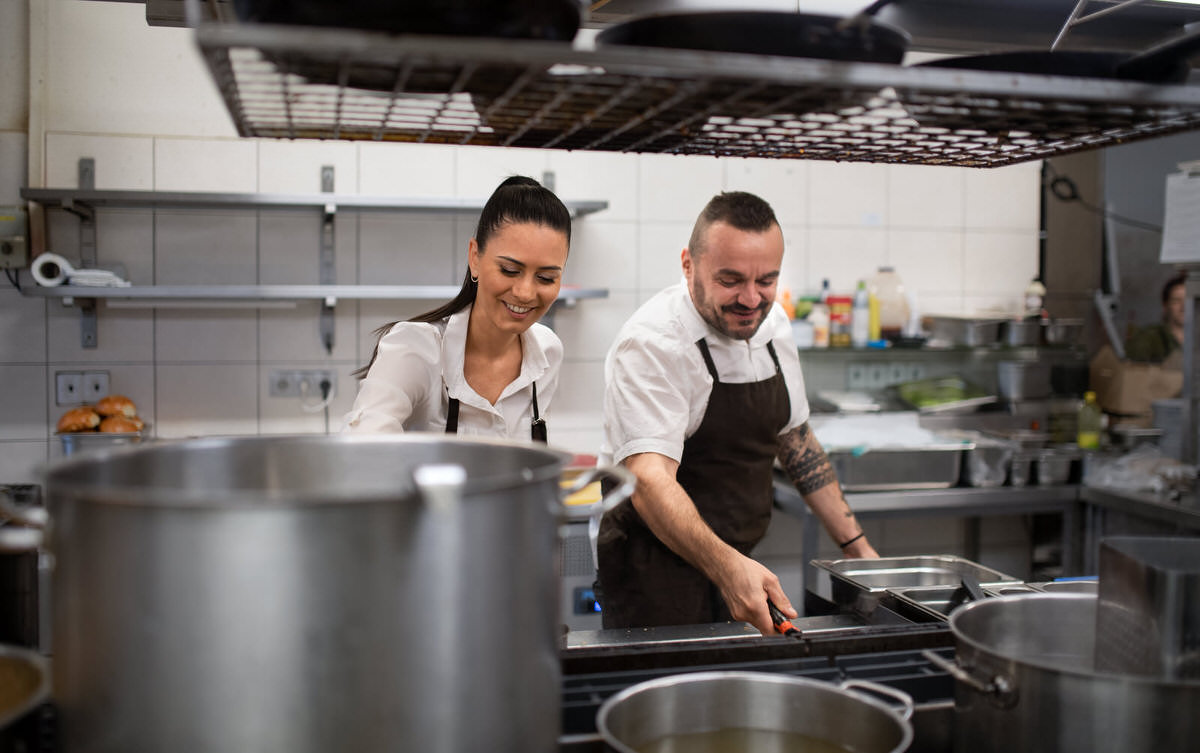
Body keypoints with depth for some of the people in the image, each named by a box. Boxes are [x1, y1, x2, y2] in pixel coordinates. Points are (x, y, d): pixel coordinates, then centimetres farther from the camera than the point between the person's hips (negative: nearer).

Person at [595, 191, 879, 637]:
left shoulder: (771, 325, 2)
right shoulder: (652, 344, -23)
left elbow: (795, 439, 13)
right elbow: (649, 480, -34)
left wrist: (857, 547, 11)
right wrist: (725, 566, -49)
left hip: (739, 565, 7)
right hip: (656, 573, -7)